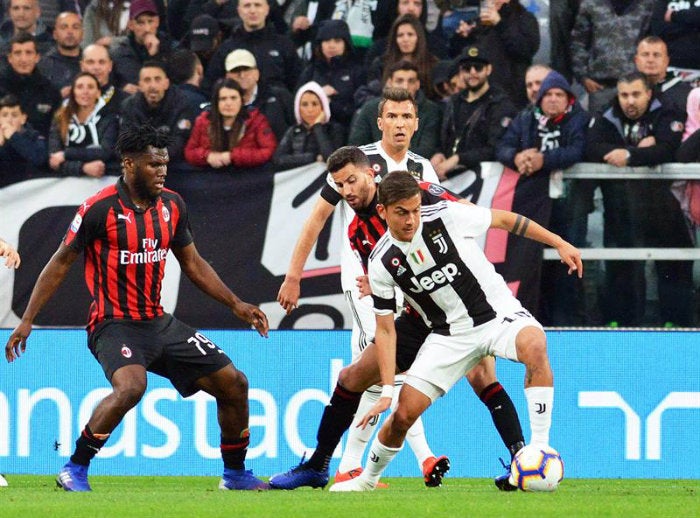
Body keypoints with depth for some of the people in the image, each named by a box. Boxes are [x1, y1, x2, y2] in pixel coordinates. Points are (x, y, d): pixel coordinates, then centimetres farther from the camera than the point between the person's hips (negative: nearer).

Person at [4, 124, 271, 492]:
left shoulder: (172, 205, 5)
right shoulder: (100, 208, -13)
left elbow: (193, 263, 18)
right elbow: (60, 264, -5)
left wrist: (235, 304, 10)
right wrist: (27, 320, -6)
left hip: (159, 323, 7)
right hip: (113, 323, -7)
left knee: (233, 383, 4)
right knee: (131, 385, -36)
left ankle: (235, 474, 23)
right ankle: (74, 469, -22)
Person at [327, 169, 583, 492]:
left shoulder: (447, 216, -16)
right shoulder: (382, 264, -10)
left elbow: (504, 219, 0)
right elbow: (385, 329, -3)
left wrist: (559, 244, 3)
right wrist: (387, 390, -10)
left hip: (497, 313, -2)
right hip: (448, 335, 2)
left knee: (534, 344, -36)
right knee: (404, 414, -6)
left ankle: (540, 449, -31)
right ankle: (368, 479, 24)